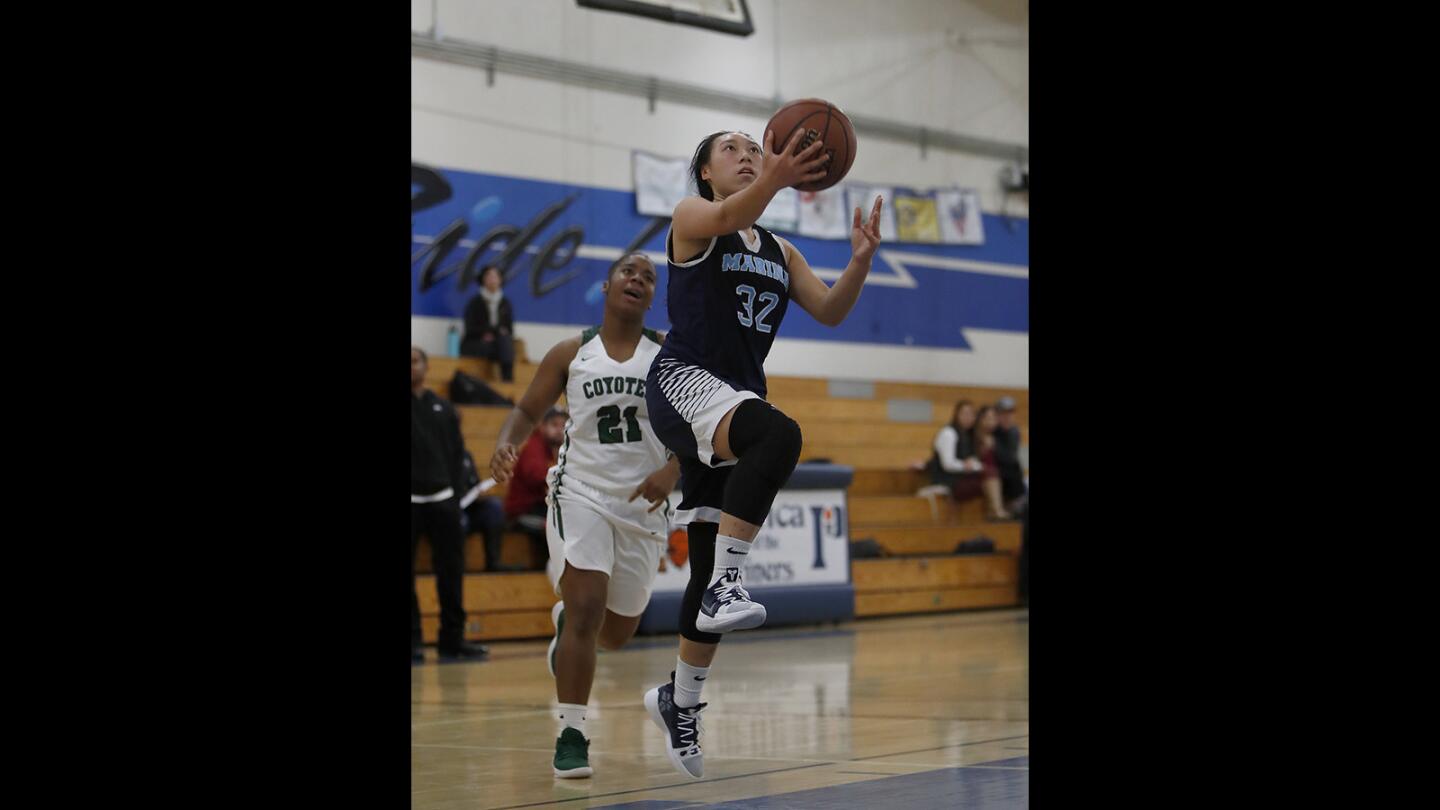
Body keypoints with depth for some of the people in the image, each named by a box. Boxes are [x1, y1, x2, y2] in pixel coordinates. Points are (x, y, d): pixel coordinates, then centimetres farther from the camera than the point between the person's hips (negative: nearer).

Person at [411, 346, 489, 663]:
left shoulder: (443, 409, 12)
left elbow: (457, 455, 13)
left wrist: (456, 495, 4)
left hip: (442, 499, 3)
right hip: (412, 501, -3)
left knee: (451, 571, 4)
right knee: (406, 573, -2)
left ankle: (452, 639, 11)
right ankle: (412, 640, 4)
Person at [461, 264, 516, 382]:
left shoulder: (505, 304, 11)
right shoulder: (475, 302, 2)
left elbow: (509, 330, 9)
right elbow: (470, 329, -5)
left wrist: (492, 334, -12)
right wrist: (497, 330, -14)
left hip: (497, 342, 3)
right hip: (474, 344, -3)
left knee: (506, 339, -32)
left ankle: (508, 375, -45)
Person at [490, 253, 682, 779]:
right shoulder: (570, 355, 3)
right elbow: (527, 409, 9)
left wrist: (672, 470, -19)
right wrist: (505, 443, -13)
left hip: (643, 502, 2)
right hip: (582, 493, -2)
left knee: (616, 634, 13)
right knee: (587, 606, -22)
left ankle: (566, 619, 50)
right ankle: (571, 735, -16)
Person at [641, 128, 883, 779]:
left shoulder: (780, 252, 22)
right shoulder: (691, 217, 2)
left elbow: (829, 312, 11)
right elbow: (727, 218, -23)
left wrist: (860, 261, -8)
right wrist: (775, 181, -44)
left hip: (737, 400, 7)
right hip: (684, 383, -7)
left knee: (712, 566, 7)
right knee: (778, 433, -39)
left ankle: (679, 700, 21)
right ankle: (727, 584, -41)